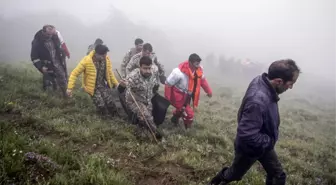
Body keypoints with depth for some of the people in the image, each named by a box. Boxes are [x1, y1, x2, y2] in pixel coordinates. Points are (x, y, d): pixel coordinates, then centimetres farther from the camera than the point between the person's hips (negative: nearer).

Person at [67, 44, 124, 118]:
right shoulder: (87, 60, -20)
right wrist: (70, 88, -16)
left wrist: (116, 84, 8)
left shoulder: (106, 59, -8)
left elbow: (110, 73, 9)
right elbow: (74, 73, -14)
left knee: (110, 102, -16)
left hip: (104, 85, 3)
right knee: (101, 105, -16)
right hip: (93, 88, -3)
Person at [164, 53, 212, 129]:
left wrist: (209, 91, 6)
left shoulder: (199, 69, -15)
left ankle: (175, 118, 61)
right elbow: (168, 84, -25)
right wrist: (168, 99, -20)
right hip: (178, 95, -7)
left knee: (182, 109, 30)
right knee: (188, 113, -11)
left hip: (187, 95, 8)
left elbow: (203, 80, 5)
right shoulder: (179, 72, -35)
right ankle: (188, 129, 16)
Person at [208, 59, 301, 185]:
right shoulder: (258, 100, -41)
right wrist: (270, 141, -23)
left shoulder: (262, 81, -12)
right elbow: (247, 135, -40)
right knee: (235, 174, 21)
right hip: (249, 148, -7)